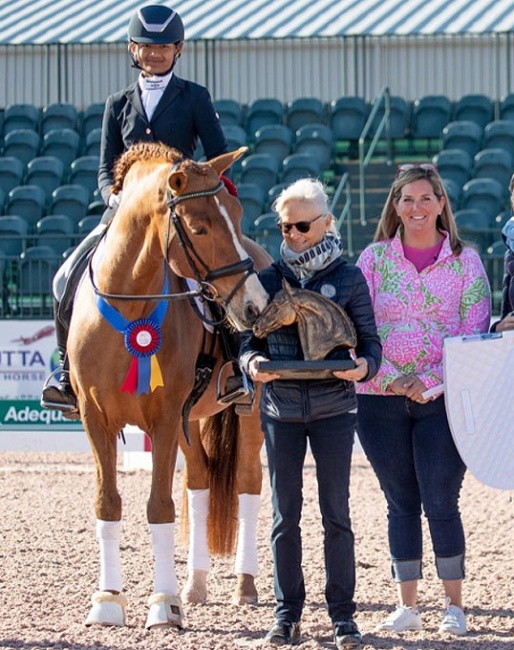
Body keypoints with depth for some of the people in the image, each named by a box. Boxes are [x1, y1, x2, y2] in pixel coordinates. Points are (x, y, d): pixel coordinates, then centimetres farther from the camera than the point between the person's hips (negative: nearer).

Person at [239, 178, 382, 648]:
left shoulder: (348, 278, 1)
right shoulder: (269, 279, 5)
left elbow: (370, 340, 2)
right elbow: (250, 340, 6)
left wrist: (364, 365, -20)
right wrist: (253, 363, -16)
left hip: (333, 409, -2)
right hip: (281, 409, 2)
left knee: (336, 512, 2)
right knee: (285, 513, 6)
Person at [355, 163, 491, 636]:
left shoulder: (465, 260, 3)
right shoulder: (374, 258, 5)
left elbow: (475, 331, -2)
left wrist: (430, 380, -12)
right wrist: (397, 378, -10)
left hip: (443, 399, -2)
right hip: (381, 398, 2)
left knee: (441, 503, -6)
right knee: (401, 504, 6)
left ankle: (455, 605, 5)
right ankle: (407, 606, 12)